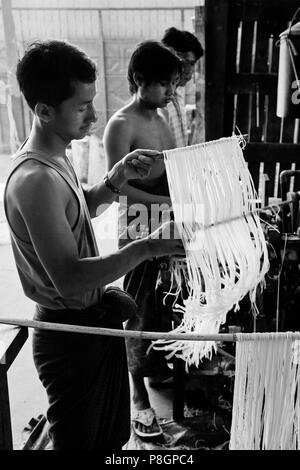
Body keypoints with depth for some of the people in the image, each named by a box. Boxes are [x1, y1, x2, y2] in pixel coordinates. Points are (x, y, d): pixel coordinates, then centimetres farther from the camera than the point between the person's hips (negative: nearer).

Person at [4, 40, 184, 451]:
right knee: (81, 440, 14)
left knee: (114, 436, 26)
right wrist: (150, 246, -33)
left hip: (97, 322, 9)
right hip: (72, 335, -9)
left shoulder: (53, 156, 4)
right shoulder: (34, 178, -28)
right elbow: (69, 277, -31)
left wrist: (118, 177, 3)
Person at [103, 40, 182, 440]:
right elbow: (118, 186, -20)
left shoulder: (160, 117, 9)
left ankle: (157, 365, 42)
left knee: (164, 302, 20)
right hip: (141, 230, -8)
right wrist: (166, 201, -27)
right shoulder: (121, 126, -16)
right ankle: (138, 395, 17)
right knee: (140, 311, 2)